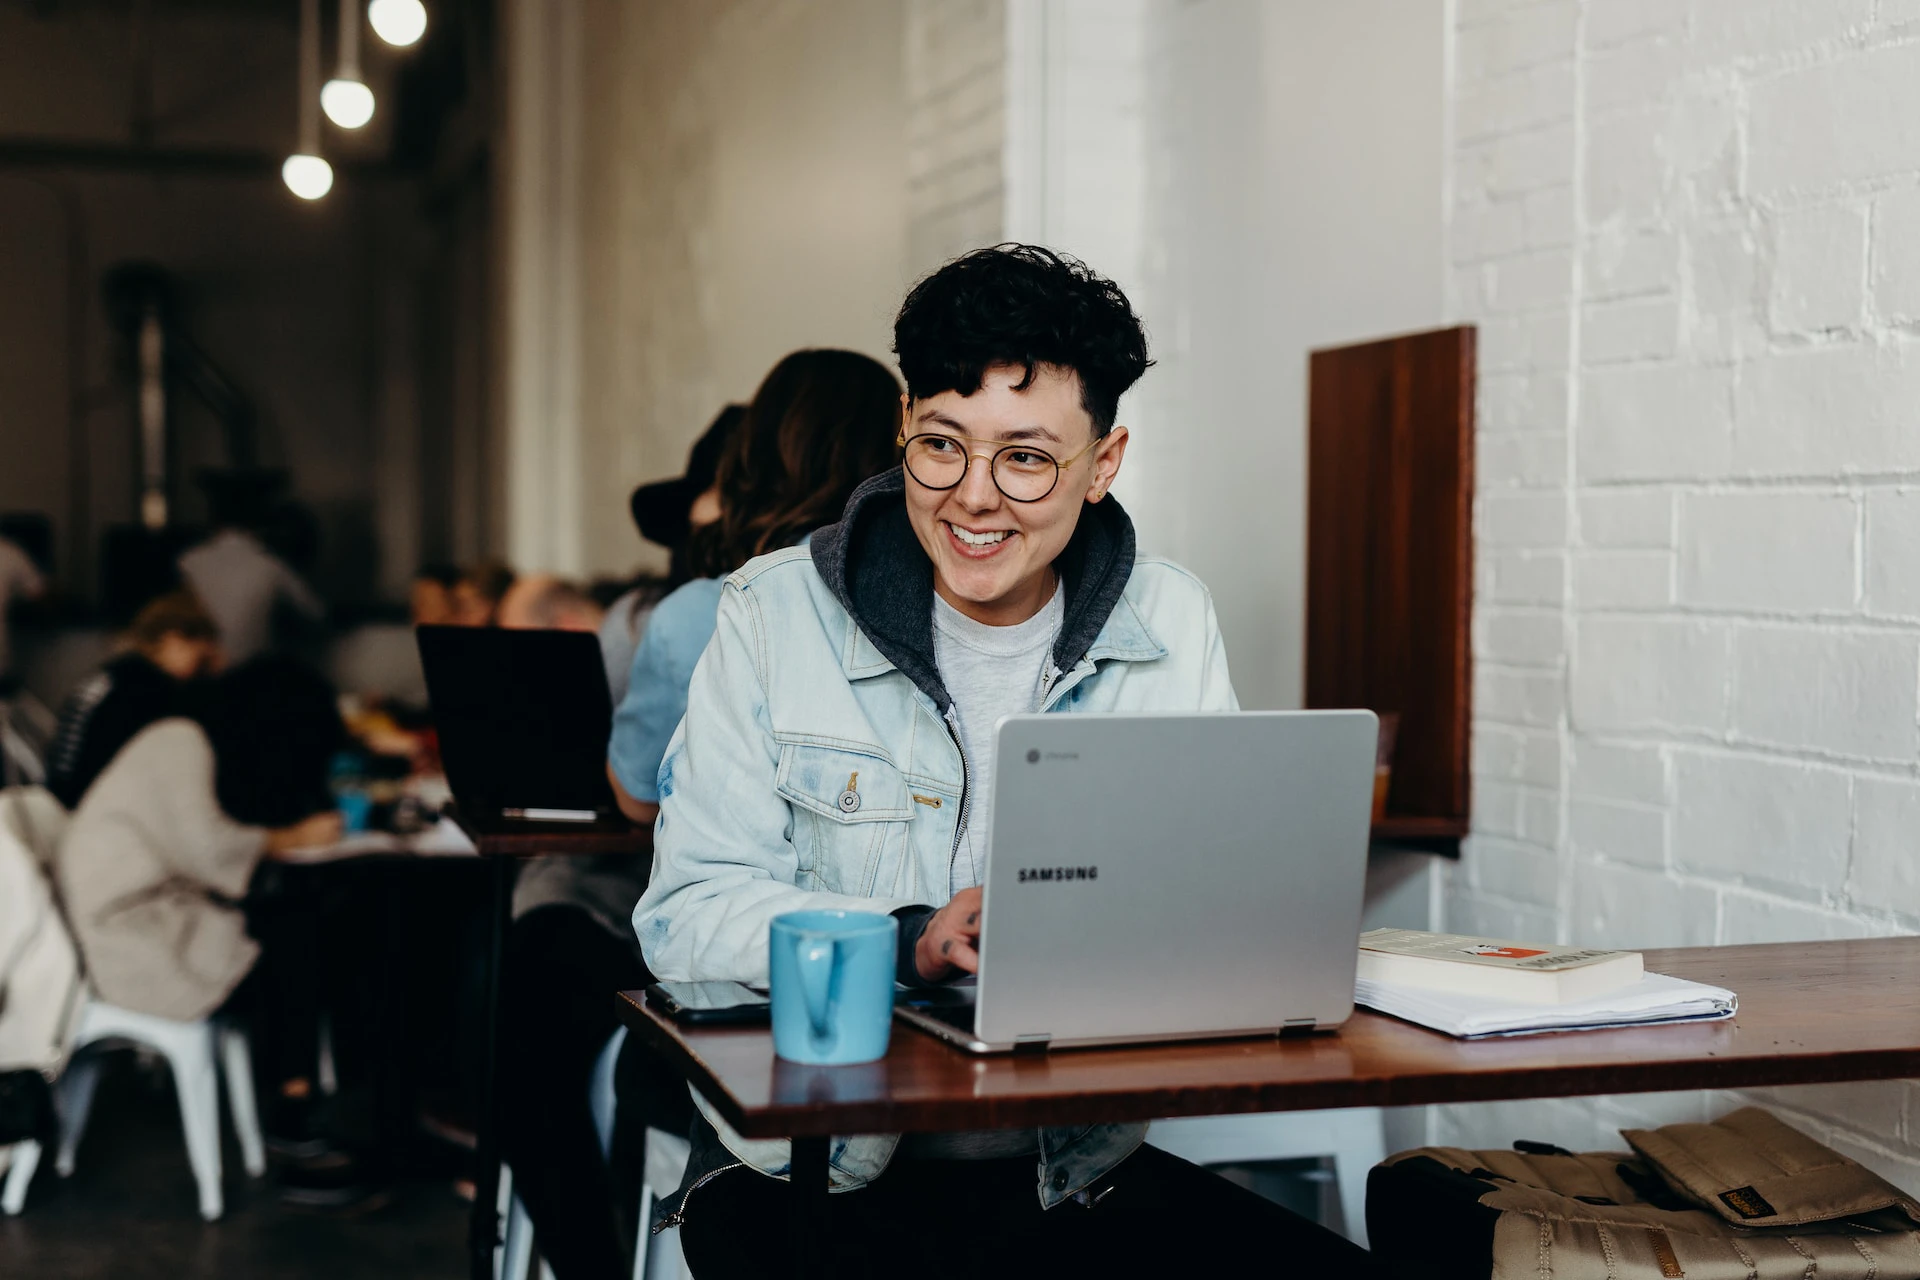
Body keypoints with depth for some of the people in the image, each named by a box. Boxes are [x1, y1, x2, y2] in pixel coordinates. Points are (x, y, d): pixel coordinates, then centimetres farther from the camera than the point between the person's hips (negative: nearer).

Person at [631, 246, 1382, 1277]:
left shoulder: (1173, 628, 6)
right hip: (804, 1173, -3)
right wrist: (908, 941, -23)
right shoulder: (773, 616, -1)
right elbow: (687, 915, -6)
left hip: (1072, 1174, 4)